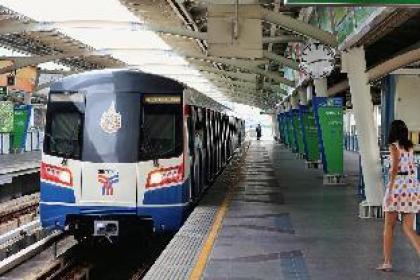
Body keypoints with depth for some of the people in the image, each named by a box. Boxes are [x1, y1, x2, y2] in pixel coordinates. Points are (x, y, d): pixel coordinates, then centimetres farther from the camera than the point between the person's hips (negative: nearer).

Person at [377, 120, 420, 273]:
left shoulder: (394, 146, -7)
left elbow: (394, 168, -16)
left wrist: (389, 191, -18)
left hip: (398, 185, -5)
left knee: (389, 226, 7)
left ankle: (387, 262, 9)